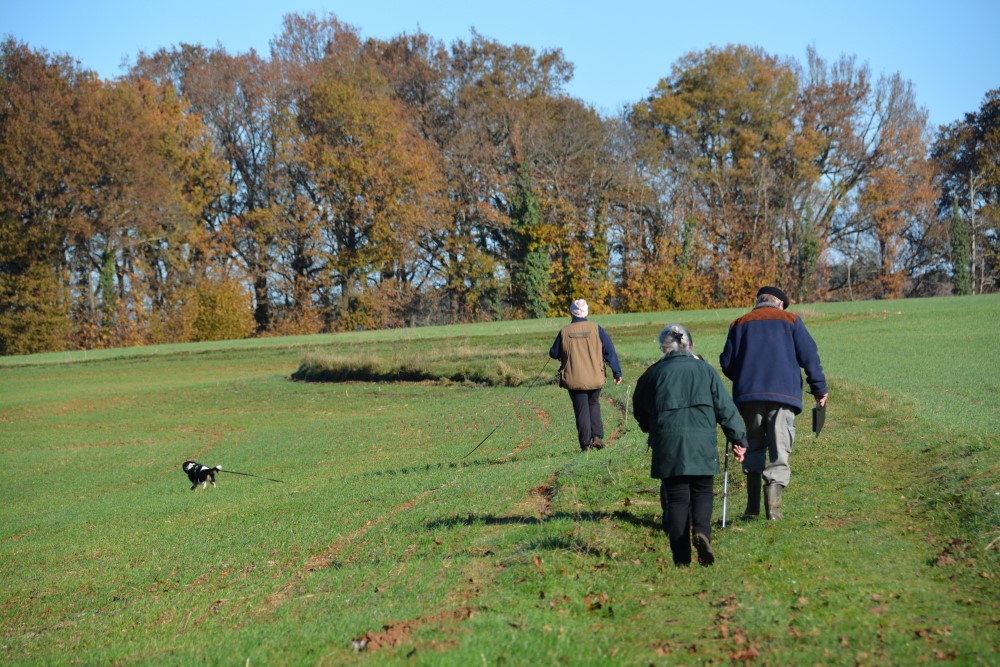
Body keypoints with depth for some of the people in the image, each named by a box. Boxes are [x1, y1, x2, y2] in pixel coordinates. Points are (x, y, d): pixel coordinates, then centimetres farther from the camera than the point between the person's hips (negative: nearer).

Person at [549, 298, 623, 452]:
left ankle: (585, 443, 7)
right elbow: (609, 351, -5)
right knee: (594, 405, 21)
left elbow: (554, 354, 2)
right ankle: (597, 436, 7)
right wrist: (617, 372, 2)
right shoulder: (596, 329, -5)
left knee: (581, 410, 8)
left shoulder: (564, 332, -6)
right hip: (595, 378, 1)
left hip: (574, 380, -1)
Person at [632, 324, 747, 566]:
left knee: (676, 497, 5)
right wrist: (739, 440, 8)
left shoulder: (653, 373, 8)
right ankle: (702, 531, -17)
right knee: (702, 492, 12)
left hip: (667, 443, 0)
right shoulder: (706, 370, 7)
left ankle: (681, 557, 1)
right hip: (702, 443, 0)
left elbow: (640, 410, 20)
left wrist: (650, 429, 39)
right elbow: (726, 408, 4)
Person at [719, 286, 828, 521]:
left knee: (754, 447, 14)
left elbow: (727, 363, 11)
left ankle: (753, 504, 9)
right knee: (780, 450, -1)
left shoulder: (740, 324, 15)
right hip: (784, 394, -2)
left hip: (749, 395, 2)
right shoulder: (790, 320, 10)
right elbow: (809, 356, 2)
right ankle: (773, 504, -15)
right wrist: (819, 388, 8)